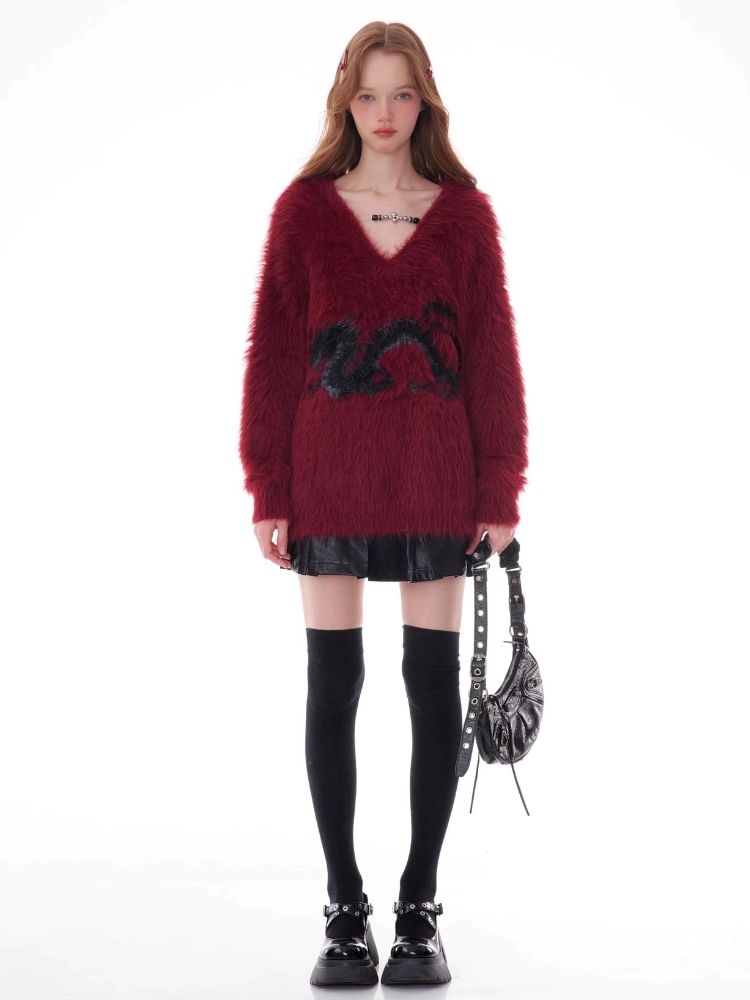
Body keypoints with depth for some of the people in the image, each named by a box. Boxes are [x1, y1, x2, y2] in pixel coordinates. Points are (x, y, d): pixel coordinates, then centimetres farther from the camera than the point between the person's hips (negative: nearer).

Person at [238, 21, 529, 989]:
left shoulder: (464, 211, 4)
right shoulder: (304, 208, 3)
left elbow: (492, 355, 3)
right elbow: (272, 352, 2)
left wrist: (499, 490, -2)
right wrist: (269, 492, -3)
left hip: (434, 479, 0)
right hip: (327, 477, 0)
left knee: (434, 683, 3)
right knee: (333, 684, 3)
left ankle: (420, 910, 14)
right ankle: (344, 912, 13)